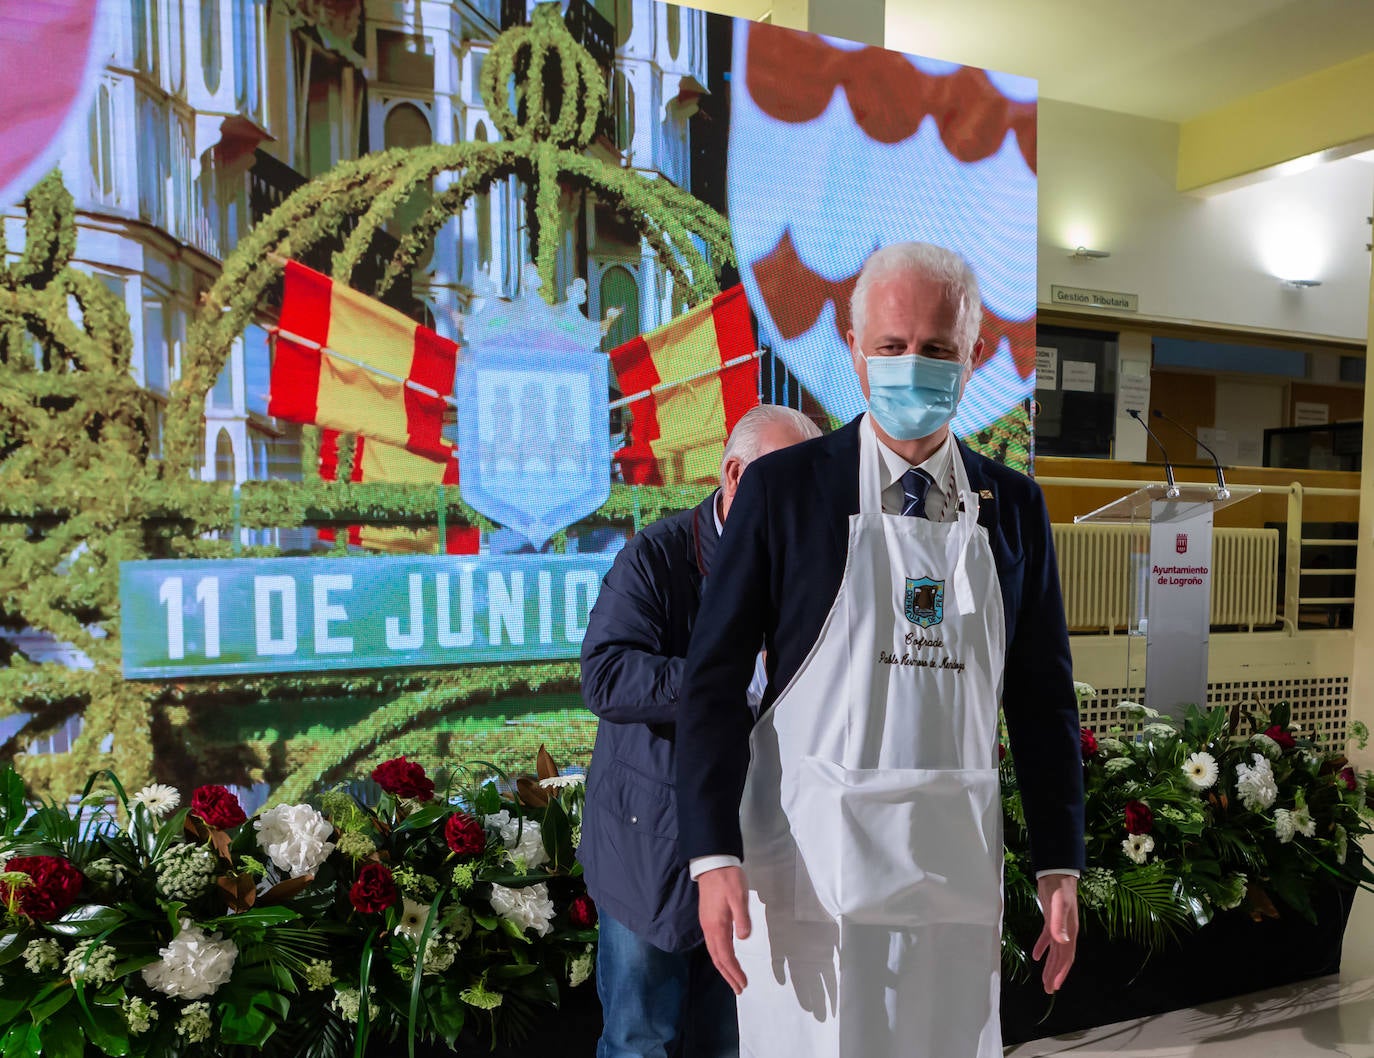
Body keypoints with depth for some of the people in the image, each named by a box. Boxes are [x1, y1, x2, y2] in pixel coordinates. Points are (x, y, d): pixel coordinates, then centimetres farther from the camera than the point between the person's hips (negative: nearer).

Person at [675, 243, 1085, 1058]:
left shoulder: (1014, 505, 7)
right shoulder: (784, 486, -3)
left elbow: (1044, 695, 10)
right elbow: (715, 677, -5)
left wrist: (1060, 866, 7)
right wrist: (714, 855, -11)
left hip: (958, 870, 3)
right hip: (811, 866, -3)